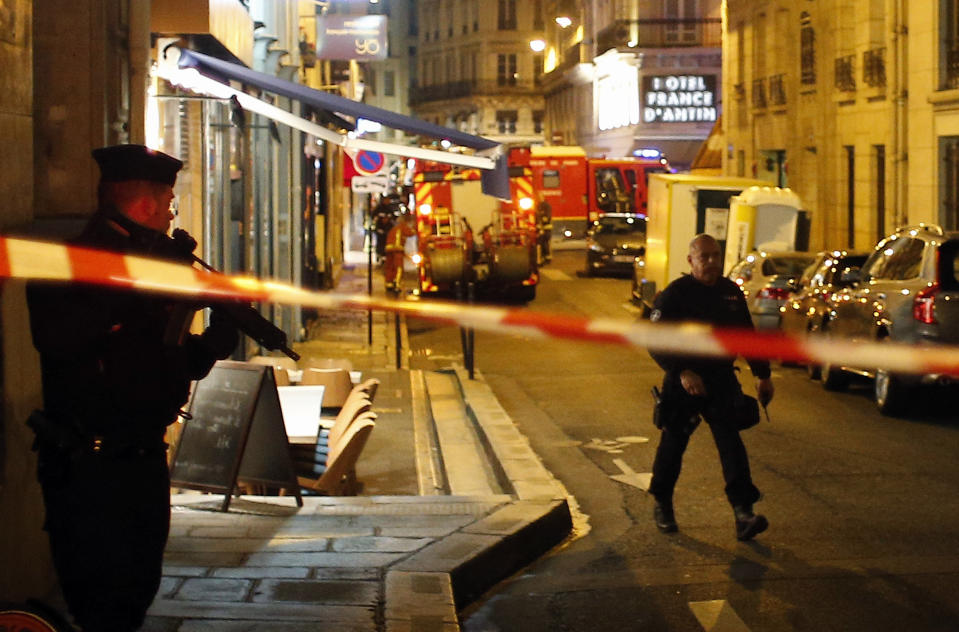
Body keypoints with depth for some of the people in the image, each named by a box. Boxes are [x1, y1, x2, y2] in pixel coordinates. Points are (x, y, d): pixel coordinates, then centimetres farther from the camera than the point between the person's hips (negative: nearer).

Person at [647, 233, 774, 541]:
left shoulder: (731, 293, 9)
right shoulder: (675, 294, -8)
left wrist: (763, 375, 19)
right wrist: (682, 372, -25)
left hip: (722, 380, 3)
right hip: (683, 382, -3)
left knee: (731, 442, -7)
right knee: (673, 443, 8)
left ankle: (743, 513, -13)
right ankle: (662, 505, 27)